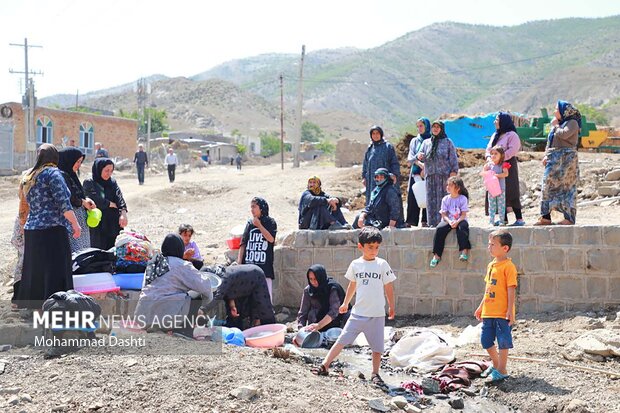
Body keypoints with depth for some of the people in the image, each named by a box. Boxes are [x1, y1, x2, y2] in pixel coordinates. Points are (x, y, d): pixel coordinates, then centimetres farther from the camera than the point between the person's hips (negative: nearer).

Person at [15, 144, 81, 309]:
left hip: (31, 231, 8)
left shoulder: (29, 177, 18)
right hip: (52, 232, -8)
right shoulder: (52, 173, -6)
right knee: (54, 276, -6)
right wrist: (75, 224, -6)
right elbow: (63, 203, -13)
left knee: (34, 273, 14)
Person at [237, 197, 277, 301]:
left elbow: (271, 239, -13)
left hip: (265, 265, -4)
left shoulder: (270, 222, 1)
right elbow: (243, 243, 9)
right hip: (249, 264, 4)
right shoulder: (249, 223, 11)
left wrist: (259, 225, -13)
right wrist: (239, 262, 2)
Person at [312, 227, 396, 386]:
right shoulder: (355, 264, 1)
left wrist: (391, 307, 9)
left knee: (377, 346, 7)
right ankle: (324, 366, 0)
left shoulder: (382, 265, -5)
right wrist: (345, 303, 23)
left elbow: (388, 288, 3)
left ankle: (375, 373, 24)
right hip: (358, 312, 1)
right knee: (342, 340, -1)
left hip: (377, 314, -1)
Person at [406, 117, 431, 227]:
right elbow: (411, 156, 3)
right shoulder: (414, 141, 17)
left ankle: (425, 221, -6)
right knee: (412, 197, -4)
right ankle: (411, 222, -3)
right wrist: (419, 163, -17)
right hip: (415, 173, 3)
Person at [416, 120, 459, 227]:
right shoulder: (426, 142, 18)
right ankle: (432, 223, 1)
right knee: (431, 198, 0)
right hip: (430, 175, 3)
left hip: (444, 174, -3)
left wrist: (454, 171, -7)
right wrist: (420, 156, -10)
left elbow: (453, 158, 4)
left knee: (443, 198, -8)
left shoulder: (447, 142, 8)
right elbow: (420, 154, 14)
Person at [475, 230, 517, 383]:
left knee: (503, 341, 1)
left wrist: (510, 310, -17)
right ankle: (496, 364, 32)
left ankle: (501, 370, 10)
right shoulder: (491, 265, 12)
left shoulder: (508, 266, -12)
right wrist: (481, 307, 21)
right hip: (488, 312, 8)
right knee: (486, 340, 14)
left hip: (502, 313, -8)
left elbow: (511, 290, -14)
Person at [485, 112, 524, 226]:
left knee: (511, 193, -10)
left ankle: (519, 219, -7)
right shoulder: (495, 135, 20)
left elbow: (512, 151, -17)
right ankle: (504, 219, 10)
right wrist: (489, 158, -8)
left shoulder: (512, 135, -5)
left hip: (508, 166, -8)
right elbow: (488, 149, 14)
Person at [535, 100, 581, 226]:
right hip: (554, 159, 8)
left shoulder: (572, 123, -4)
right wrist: (546, 155, 7)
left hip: (566, 158, -8)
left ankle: (569, 218, -5)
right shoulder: (557, 123, 20)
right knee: (548, 185, 3)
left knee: (566, 186, -8)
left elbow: (564, 134, -22)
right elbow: (550, 141, 20)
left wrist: (555, 126, -6)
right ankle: (546, 217, 4)